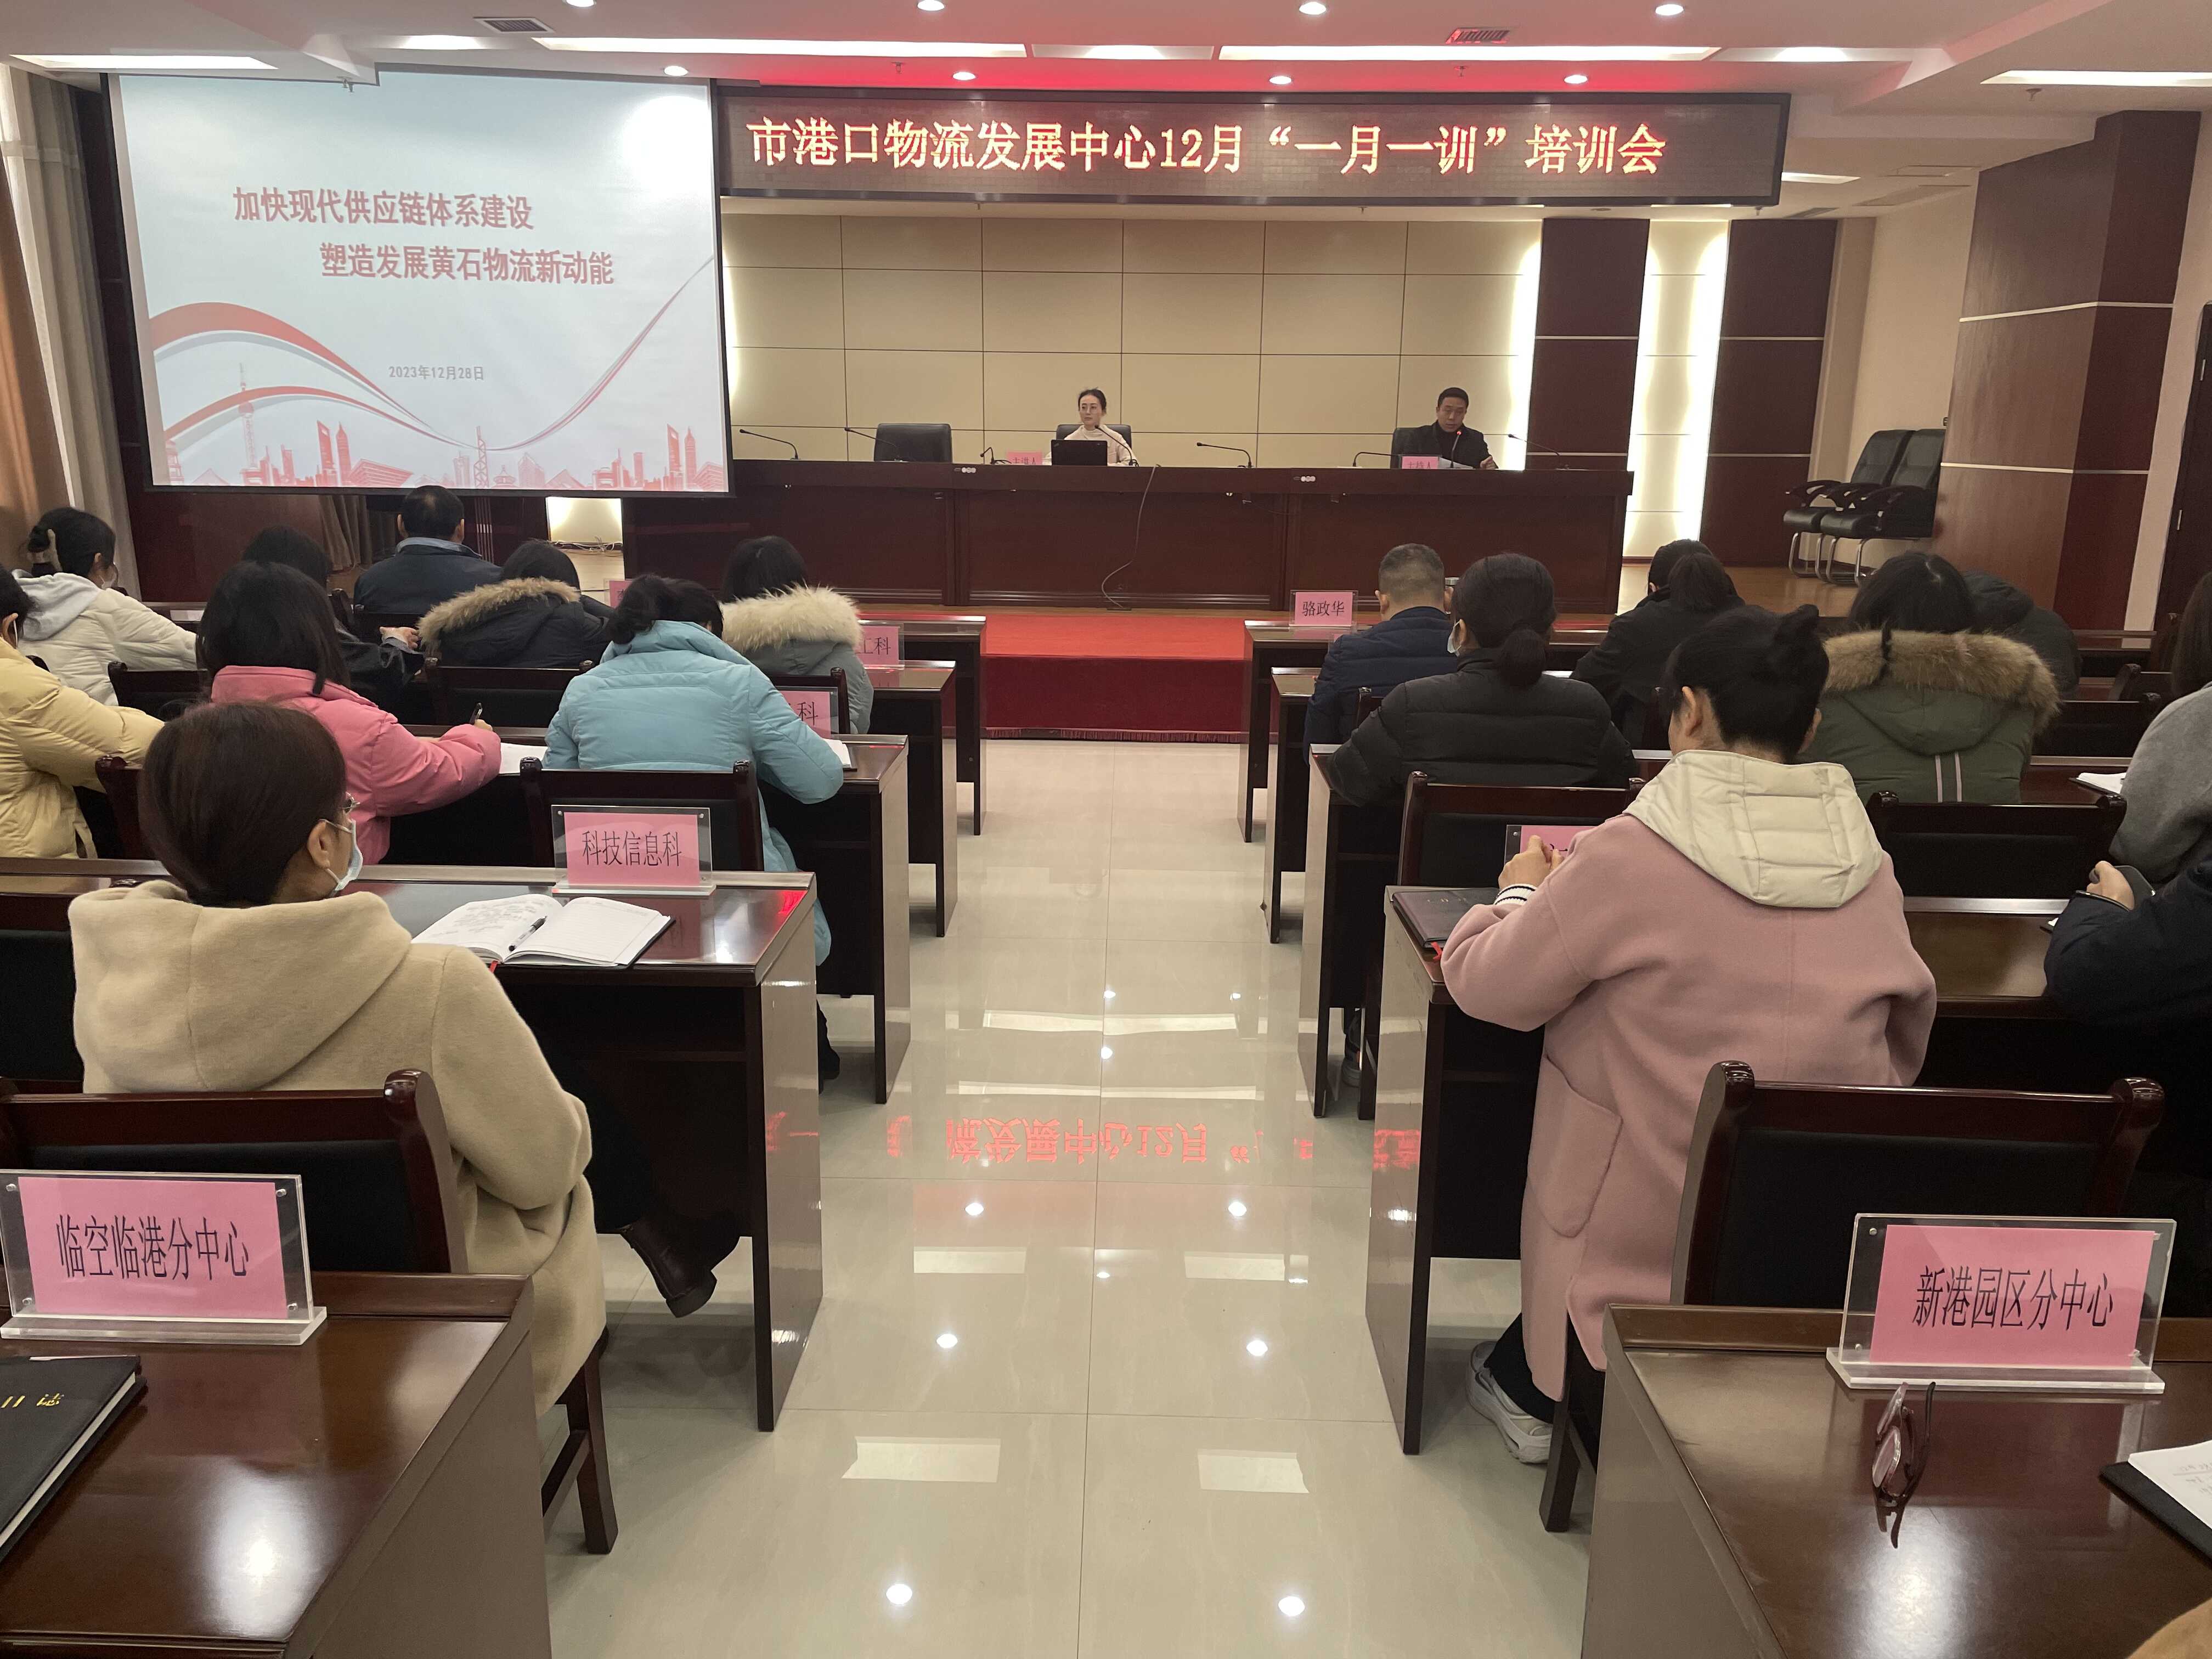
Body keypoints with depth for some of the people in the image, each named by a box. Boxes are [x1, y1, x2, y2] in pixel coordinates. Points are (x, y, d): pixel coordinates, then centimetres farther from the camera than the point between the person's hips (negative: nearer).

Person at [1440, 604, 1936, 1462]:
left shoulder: (1630, 854, -19)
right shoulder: (1868, 867, -4)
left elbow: (1486, 985, -10)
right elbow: (1904, 1043, 10)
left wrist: (1524, 892, 10)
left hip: (1647, 1236, -4)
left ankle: (1529, 1384, 36)